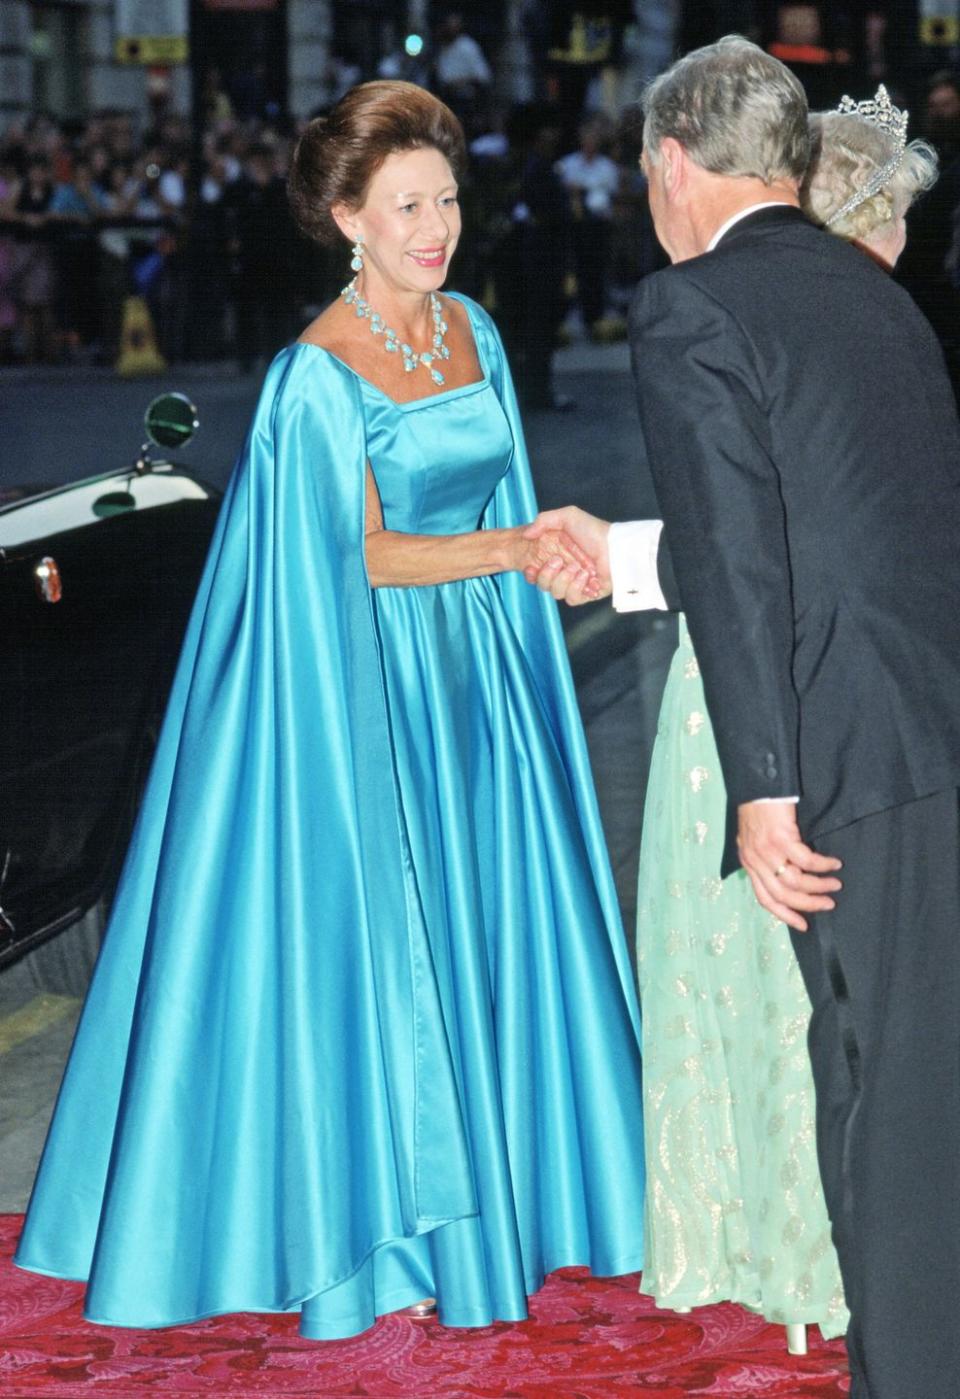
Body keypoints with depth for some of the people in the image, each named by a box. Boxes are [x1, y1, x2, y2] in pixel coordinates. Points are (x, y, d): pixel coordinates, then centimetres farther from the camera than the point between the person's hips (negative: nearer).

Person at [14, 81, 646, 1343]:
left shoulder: (473, 332, 6)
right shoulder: (320, 374, -14)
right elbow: (366, 555, -15)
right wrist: (509, 548, -25)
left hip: (475, 670, 6)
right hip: (370, 678, -6)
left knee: (487, 928, 9)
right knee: (374, 937, 1)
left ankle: (496, 1197, 22)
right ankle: (369, 1230, 13)